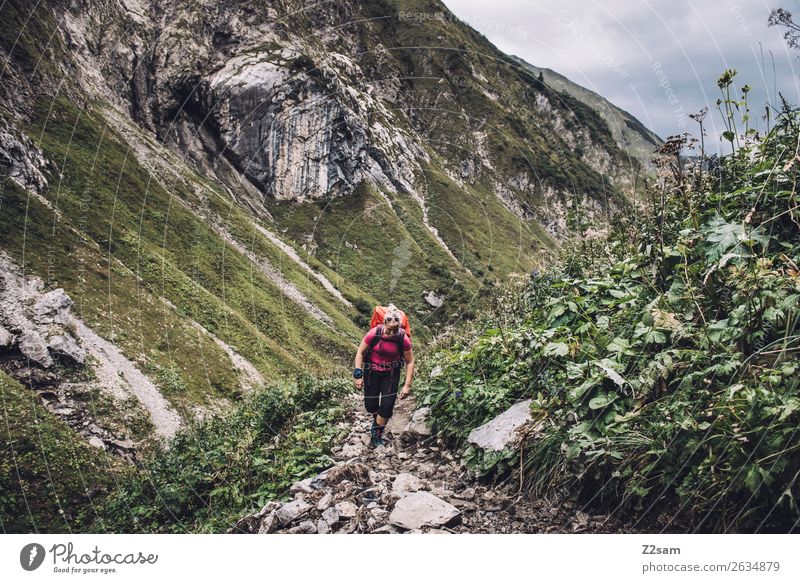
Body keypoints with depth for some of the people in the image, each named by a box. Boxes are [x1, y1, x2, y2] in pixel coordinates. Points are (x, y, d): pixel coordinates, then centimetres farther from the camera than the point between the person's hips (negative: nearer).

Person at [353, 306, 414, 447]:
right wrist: (358, 375, -13)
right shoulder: (374, 333, -24)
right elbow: (360, 352, -10)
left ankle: (376, 434, 12)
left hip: (391, 373, 0)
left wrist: (407, 385, -13)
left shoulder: (403, 338, -21)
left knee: (387, 405, -8)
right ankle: (377, 418, 40)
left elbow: (410, 362, -9)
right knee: (370, 406, 4)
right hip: (372, 371, 0)